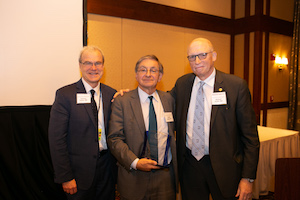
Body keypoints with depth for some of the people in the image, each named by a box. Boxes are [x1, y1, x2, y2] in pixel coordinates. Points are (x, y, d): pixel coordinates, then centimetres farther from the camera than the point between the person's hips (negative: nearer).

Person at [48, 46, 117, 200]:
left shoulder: (112, 94, 2)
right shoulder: (65, 95, -10)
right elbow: (56, 139, -11)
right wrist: (65, 177, -12)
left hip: (107, 168, 4)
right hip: (79, 170, -3)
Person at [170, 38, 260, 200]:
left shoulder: (236, 86, -10)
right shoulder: (182, 84, 2)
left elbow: (250, 135, -8)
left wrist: (248, 178, -9)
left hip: (223, 167, -3)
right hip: (189, 166, 3)